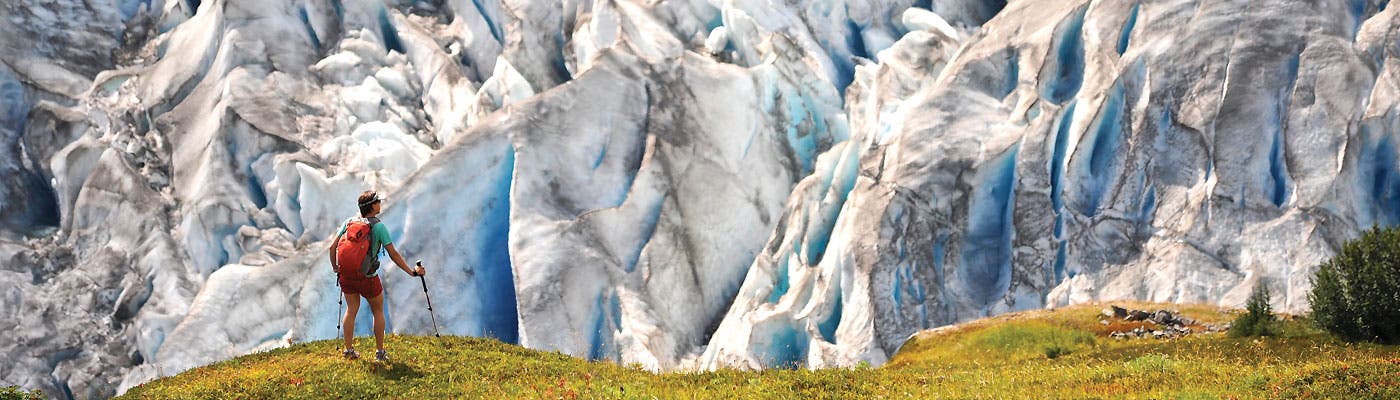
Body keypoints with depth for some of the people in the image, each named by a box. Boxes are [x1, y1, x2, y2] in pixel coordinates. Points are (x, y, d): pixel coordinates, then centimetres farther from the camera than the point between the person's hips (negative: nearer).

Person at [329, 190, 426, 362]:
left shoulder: (349, 222, 0)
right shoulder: (379, 227, -12)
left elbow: (332, 247, 0)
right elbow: (393, 254, -12)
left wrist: (335, 267, 16)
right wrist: (411, 272, -7)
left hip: (346, 274, 4)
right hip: (368, 277, -4)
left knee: (351, 309, 15)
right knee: (378, 311, 13)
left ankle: (349, 349, 13)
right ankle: (380, 351, 14)